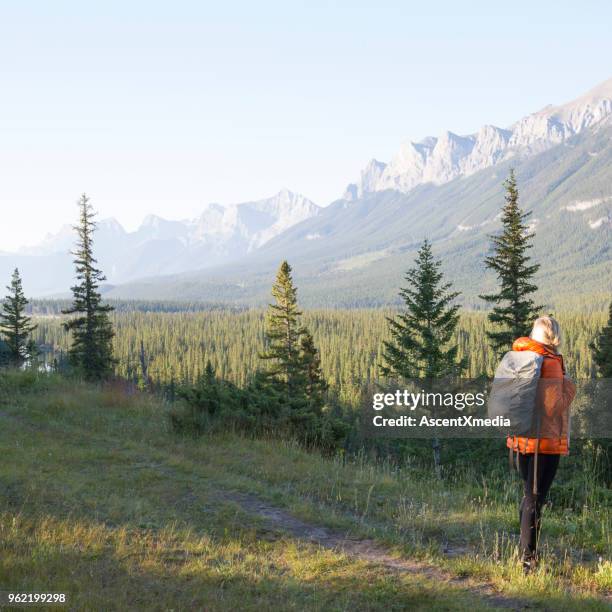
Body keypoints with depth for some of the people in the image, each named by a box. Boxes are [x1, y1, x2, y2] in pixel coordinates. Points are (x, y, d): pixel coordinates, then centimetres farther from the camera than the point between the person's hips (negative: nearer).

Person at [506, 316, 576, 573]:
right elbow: (552, 407, -18)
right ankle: (527, 558, -1)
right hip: (546, 441, -7)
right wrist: (569, 388, -3)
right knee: (535, 499, -2)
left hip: (522, 439, 7)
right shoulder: (550, 364, -15)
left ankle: (524, 551, 30)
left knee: (529, 495, 21)